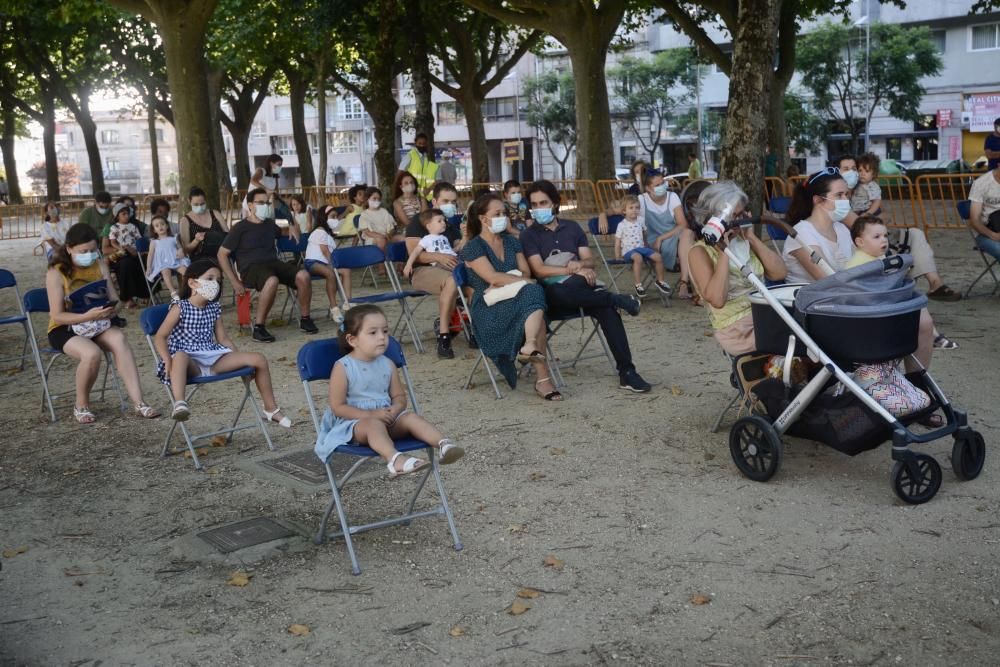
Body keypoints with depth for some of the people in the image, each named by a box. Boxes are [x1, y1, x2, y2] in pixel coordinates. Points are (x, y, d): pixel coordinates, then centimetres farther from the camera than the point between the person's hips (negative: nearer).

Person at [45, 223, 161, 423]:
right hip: (65, 329, -4)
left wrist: (111, 309, -20)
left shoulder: (100, 265, 3)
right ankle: (81, 405, -9)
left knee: (119, 339, -30)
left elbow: (114, 298, 6)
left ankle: (138, 402, -35)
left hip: (98, 324, 4)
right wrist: (87, 316, -33)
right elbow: (57, 316, -16)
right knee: (92, 353, -35)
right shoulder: (56, 273, -12)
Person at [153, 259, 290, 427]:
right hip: (191, 362, -5)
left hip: (213, 358, 5)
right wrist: (168, 361, -22)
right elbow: (160, 337, -5)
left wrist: (240, 360, 8)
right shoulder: (180, 308, -2)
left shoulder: (214, 309, 14)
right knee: (180, 356, -43)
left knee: (258, 359, -7)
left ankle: (271, 409, 5)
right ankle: (179, 403, -60)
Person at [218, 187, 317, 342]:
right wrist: (235, 282, -9)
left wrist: (293, 227, 13)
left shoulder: (270, 224, 19)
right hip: (251, 267, -5)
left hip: (273, 263, 5)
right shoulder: (240, 227, 3)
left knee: (303, 275, -24)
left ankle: (305, 319, -7)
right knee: (272, 281, -40)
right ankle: (258, 327, -29)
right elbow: (222, 254, 1)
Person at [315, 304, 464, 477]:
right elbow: (338, 406, -11)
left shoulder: (387, 364, 6)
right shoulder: (343, 367, -10)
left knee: (411, 418, -20)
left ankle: (443, 445, -39)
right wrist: (371, 414, -21)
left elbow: (399, 396, 13)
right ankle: (395, 459, -61)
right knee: (374, 424, -37)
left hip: (386, 418, 6)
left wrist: (395, 409, -12)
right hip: (354, 421, -5)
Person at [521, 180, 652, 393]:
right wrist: (575, 270, -15)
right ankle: (615, 299, -21)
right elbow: (539, 270, -6)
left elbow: (589, 260, 13)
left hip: (581, 288, 3)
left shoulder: (572, 227, 19)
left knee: (607, 309, -30)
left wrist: (580, 265, -11)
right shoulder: (529, 235, 7)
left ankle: (626, 372, -28)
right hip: (552, 293, -3)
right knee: (560, 292, -41)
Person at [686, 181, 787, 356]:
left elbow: (779, 273, 3)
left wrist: (752, 237, 0)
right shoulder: (700, 252, -6)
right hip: (737, 329, -6)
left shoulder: (743, 240, 12)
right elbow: (717, 299, -22)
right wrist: (724, 250, -18)